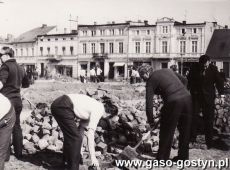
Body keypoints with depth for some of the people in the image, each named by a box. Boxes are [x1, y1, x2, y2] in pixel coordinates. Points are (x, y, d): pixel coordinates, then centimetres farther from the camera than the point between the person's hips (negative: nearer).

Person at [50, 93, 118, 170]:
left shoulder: (95, 106, 18)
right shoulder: (98, 111, -8)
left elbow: (83, 126, 24)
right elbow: (90, 134, -16)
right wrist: (93, 157, -15)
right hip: (63, 107, -10)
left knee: (69, 136, 25)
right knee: (75, 138, -4)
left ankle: (67, 161, 42)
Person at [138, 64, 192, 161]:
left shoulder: (151, 81, 4)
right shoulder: (167, 70, 21)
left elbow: (149, 103, 1)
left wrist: (151, 121, 11)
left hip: (173, 102, -6)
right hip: (186, 97, 6)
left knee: (167, 131, 12)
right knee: (185, 130, 19)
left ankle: (162, 158, 23)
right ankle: (183, 157, 31)